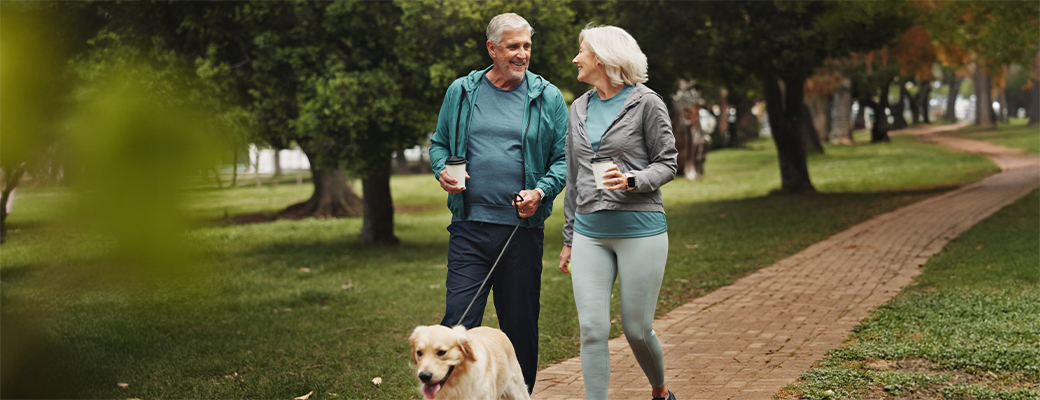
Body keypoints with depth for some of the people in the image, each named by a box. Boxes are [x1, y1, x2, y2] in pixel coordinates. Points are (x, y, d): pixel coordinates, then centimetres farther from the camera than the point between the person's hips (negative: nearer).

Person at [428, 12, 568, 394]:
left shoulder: (547, 97, 4)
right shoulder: (461, 92, 8)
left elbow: (563, 159, 4)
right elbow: (439, 144, 18)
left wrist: (541, 191, -14)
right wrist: (443, 171, -3)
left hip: (523, 229, 0)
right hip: (469, 225, 0)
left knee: (520, 324, 8)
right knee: (458, 321, -6)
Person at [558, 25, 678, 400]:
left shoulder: (646, 103, -2)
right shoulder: (579, 109, 14)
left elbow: (666, 164, 0)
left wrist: (631, 180, -20)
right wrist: (568, 238, 18)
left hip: (640, 229, -4)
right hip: (590, 232, 4)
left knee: (637, 328, 3)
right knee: (592, 329, -6)